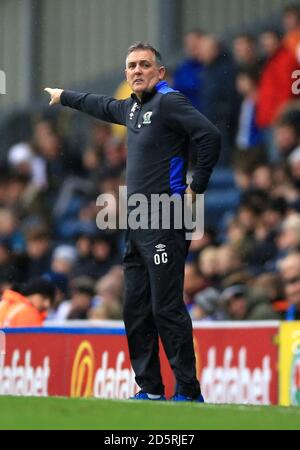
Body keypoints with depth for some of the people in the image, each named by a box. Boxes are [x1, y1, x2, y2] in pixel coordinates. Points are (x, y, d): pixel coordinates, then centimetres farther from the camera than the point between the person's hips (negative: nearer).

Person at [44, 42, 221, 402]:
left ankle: (188, 392, -9)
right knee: (135, 310, 9)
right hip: (135, 225, 9)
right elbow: (102, 106, 39)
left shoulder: (168, 102, -9)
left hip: (164, 224, -9)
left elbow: (210, 136, -20)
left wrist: (196, 189, -14)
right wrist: (65, 97, 54)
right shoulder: (132, 108, 17)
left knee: (166, 309, -11)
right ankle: (150, 390, 14)